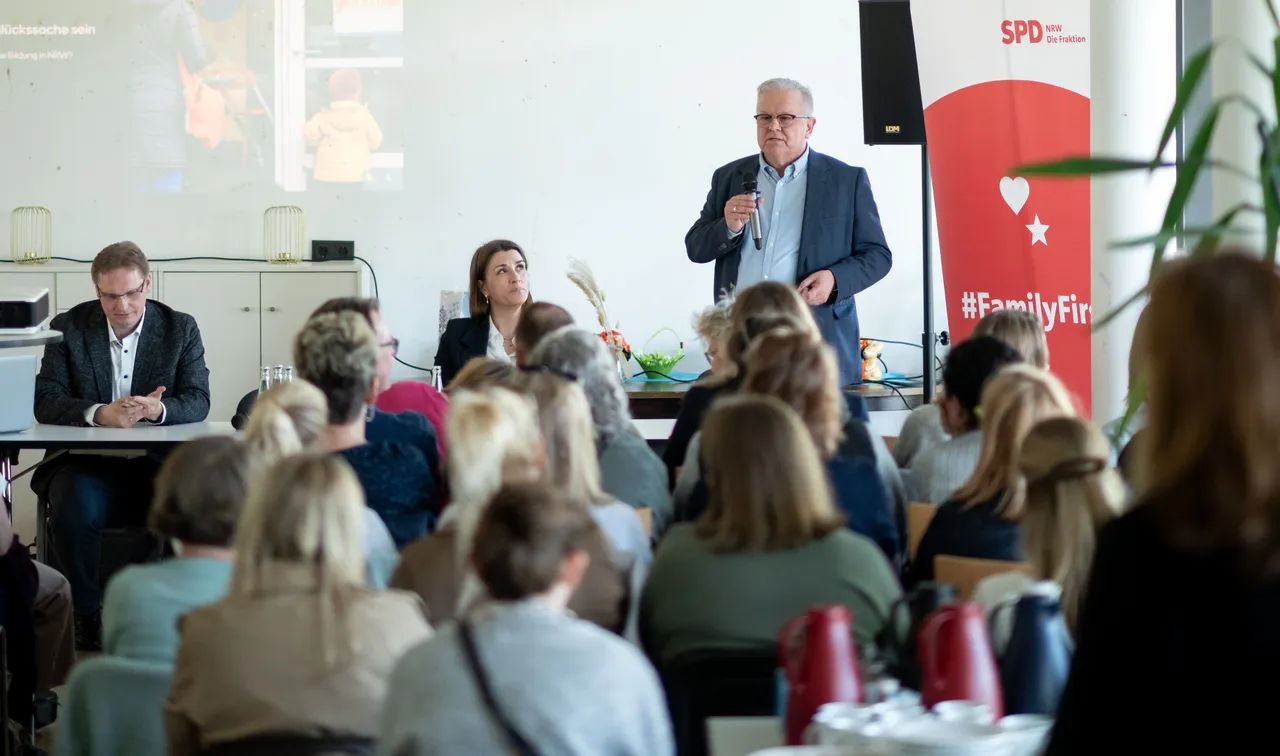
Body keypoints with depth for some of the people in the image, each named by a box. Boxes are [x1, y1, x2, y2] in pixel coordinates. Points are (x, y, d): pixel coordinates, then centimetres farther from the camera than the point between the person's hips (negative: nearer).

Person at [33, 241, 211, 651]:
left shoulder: (181, 329, 5)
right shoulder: (68, 328, 3)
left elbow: (198, 401, -2)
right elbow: (45, 402, -5)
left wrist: (157, 409, -26)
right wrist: (99, 414, -24)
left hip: (155, 464, 1)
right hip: (85, 463, -1)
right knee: (75, 507, -34)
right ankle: (87, 618, -17)